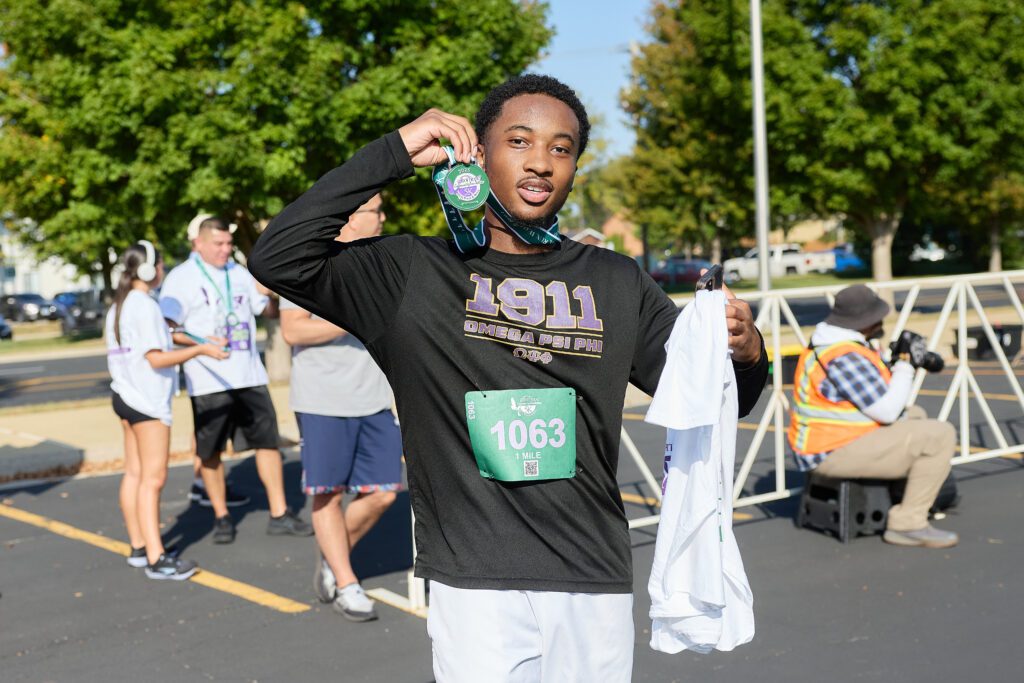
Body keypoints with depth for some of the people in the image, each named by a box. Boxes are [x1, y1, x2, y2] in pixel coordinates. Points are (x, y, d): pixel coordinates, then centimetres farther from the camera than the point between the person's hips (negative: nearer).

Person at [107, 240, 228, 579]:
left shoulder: (118, 307, 14)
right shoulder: (145, 306, -16)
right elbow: (156, 358, -21)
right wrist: (200, 350, -18)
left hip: (125, 396, 10)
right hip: (147, 400, -10)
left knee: (135, 474, 11)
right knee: (153, 478, -9)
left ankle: (139, 547, 16)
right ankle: (156, 558, -8)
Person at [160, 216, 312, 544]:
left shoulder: (239, 273, 14)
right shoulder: (181, 278, -3)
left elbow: (266, 309, 21)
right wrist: (202, 344, -24)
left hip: (250, 376, 4)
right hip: (209, 381, -4)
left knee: (268, 441, 3)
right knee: (210, 452, 4)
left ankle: (280, 515, 10)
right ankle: (221, 517, 19)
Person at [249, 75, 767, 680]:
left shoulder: (616, 283, 9)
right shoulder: (413, 273, 1)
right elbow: (278, 259, -11)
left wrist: (746, 355, -12)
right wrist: (395, 154, -10)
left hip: (598, 583, 3)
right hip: (474, 582, -3)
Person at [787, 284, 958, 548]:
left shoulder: (824, 343, 10)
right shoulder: (845, 356, -23)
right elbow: (887, 411, -21)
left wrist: (893, 362, 4)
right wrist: (904, 368, -8)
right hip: (837, 453, -11)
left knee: (915, 416, 27)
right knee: (941, 435, -15)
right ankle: (907, 524, -12)